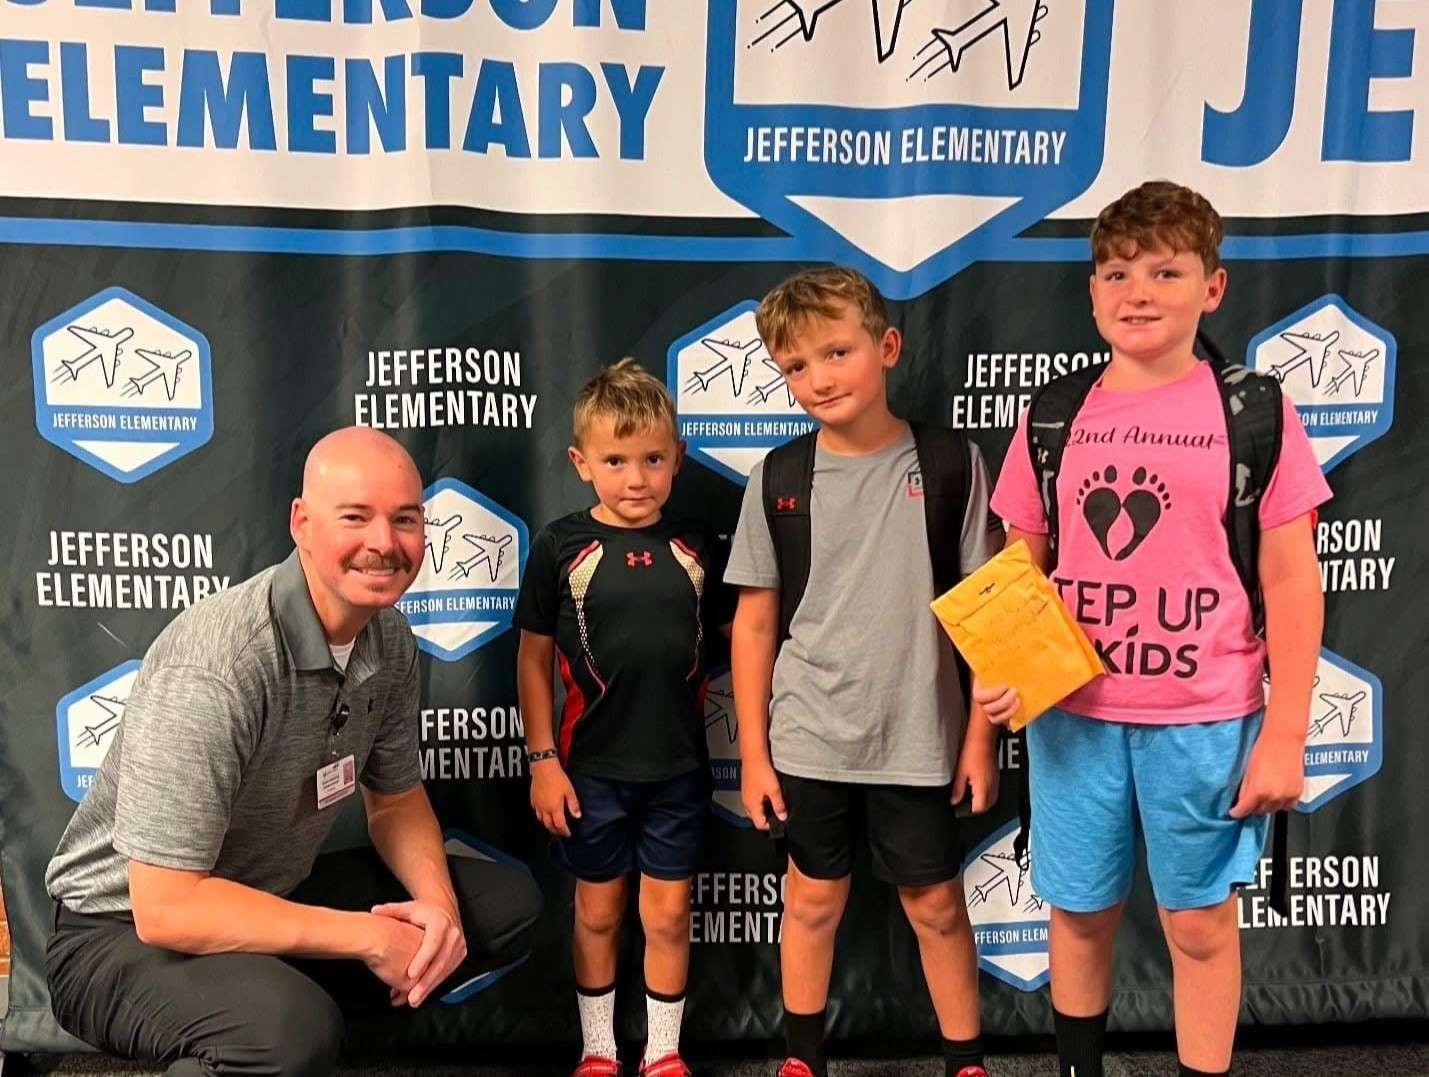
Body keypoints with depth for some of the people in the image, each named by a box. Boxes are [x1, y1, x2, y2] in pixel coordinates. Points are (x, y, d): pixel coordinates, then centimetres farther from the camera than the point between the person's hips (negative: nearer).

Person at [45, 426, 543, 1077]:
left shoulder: (390, 641, -4)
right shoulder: (213, 668, -29)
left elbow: (396, 797, 9)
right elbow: (166, 907, -29)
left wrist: (437, 900, -12)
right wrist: (369, 937, -25)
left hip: (277, 898, 8)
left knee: (508, 902, 0)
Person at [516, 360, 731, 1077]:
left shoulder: (694, 548, -3)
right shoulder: (562, 547, -8)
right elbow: (534, 659, -3)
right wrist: (543, 760, -5)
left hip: (679, 768, 1)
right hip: (592, 766, -1)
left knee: (668, 916, 11)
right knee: (597, 912, 14)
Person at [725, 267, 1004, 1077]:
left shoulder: (951, 462, -8)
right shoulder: (778, 477, -4)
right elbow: (756, 621, 1)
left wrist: (981, 736, -5)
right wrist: (753, 752, 0)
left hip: (918, 739, -1)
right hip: (807, 738, 2)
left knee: (937, 906, 13)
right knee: (815, 900, 16)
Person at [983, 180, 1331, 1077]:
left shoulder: (1254, 409, -4)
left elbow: (1292, 582, -4)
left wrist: (1285, 734, -7)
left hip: (1205, 719, -2)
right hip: (1073, 713, 3)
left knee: (1201, 924, 9)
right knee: (1080, 913, 15)